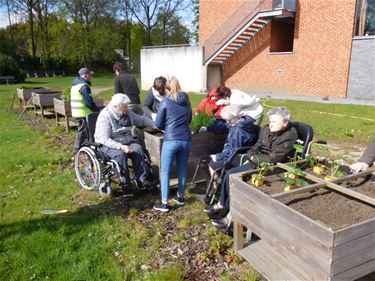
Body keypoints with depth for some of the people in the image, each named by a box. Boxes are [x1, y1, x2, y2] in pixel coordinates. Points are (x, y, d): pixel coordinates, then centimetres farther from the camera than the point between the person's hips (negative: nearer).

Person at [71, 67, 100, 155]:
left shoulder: (75, 84, 15)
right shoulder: (84, 86, -17)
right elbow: (89, 102, -20)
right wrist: (97, 110, -8)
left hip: (76, 112, 10)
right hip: (83, 114, -10)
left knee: (81, 130, 19)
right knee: (83, 131, -1)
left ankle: (77, 148, 27)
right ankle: (77, 150, 5)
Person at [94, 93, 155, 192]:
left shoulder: (127, 112, 4)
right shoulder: (105, 116, -16)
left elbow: (142, 120, 15)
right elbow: (104, 139, -21)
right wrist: (121, 147, -32)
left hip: (126, 141, 6)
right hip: (108, 144, -5)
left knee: (138, 149, -23)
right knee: (120, 154, -34)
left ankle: (141, 179, -20)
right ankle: (125, 184, -21)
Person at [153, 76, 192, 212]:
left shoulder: (165, 102, 0)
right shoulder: (187, 101, 13)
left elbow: (158, 124, 1)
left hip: (171, 140, -5)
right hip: (186, 139, 5)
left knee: (165, 172, 4)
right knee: (182, 169, 18)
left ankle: (164, 203, 7)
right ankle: (180, 197, 31)